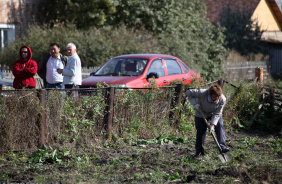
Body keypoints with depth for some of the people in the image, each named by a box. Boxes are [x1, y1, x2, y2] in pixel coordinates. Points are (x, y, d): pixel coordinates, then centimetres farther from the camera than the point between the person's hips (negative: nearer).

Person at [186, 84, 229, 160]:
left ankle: (222, 146, -7)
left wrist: (212, 124, -30)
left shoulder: (222, 99, -31)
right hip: (201, 113, -2)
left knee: (220, 126, -14)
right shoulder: (202, 93, -39)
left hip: (214, 113, 2)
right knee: (201, 131, -3)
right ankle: (199, 151, 8)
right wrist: (194, 103, -32)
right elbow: (189, 92, -25)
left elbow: (217, 114, -22)